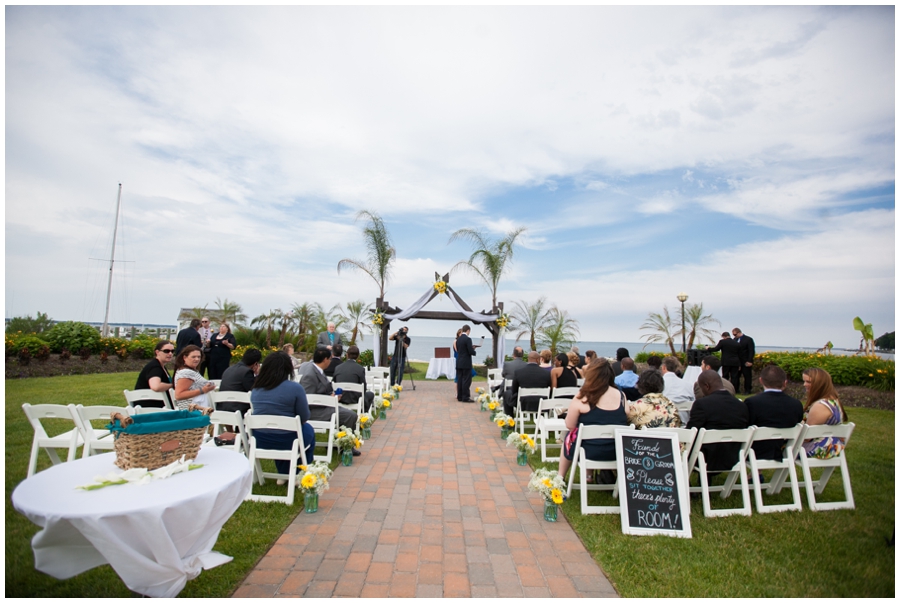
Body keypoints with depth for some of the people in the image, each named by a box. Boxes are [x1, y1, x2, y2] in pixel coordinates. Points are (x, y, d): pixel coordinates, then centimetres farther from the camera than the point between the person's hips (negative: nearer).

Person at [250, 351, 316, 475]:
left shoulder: (256, 389, 0)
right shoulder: (295, 388, -17)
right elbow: (304, 417, -10)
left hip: (260, 441, 5)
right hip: (286, 441, -4)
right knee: (308, 430, 25)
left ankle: (283, 474, 37)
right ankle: (298, 474, 32)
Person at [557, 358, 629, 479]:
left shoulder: (582, 398, -17)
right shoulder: (621, 395, -6)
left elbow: (569, 426, -11)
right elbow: (624, 422, 8)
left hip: (589, 451, -4)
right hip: (618, 452, 4)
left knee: (569, 438, 27)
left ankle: (560, 476, 41)